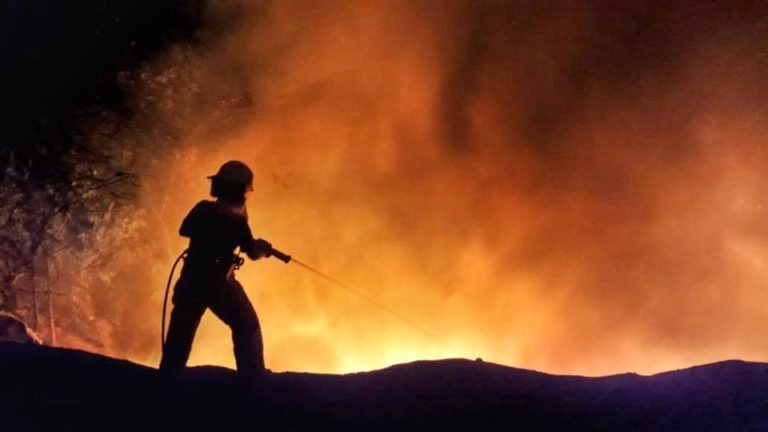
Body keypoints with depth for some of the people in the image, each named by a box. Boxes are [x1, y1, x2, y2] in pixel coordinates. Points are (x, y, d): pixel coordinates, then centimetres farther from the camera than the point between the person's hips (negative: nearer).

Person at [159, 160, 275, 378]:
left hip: (191, 280, 5)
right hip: (219, 283, -4)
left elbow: (184, 229, 15)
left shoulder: (203, 209, -3)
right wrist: (263, 247, 20)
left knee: (181, 331, 18)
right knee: (247, 327, 11)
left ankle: (168, 376, 24)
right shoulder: (237, 221, -14)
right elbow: (253, 252, -1)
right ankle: (252, 376, 9)